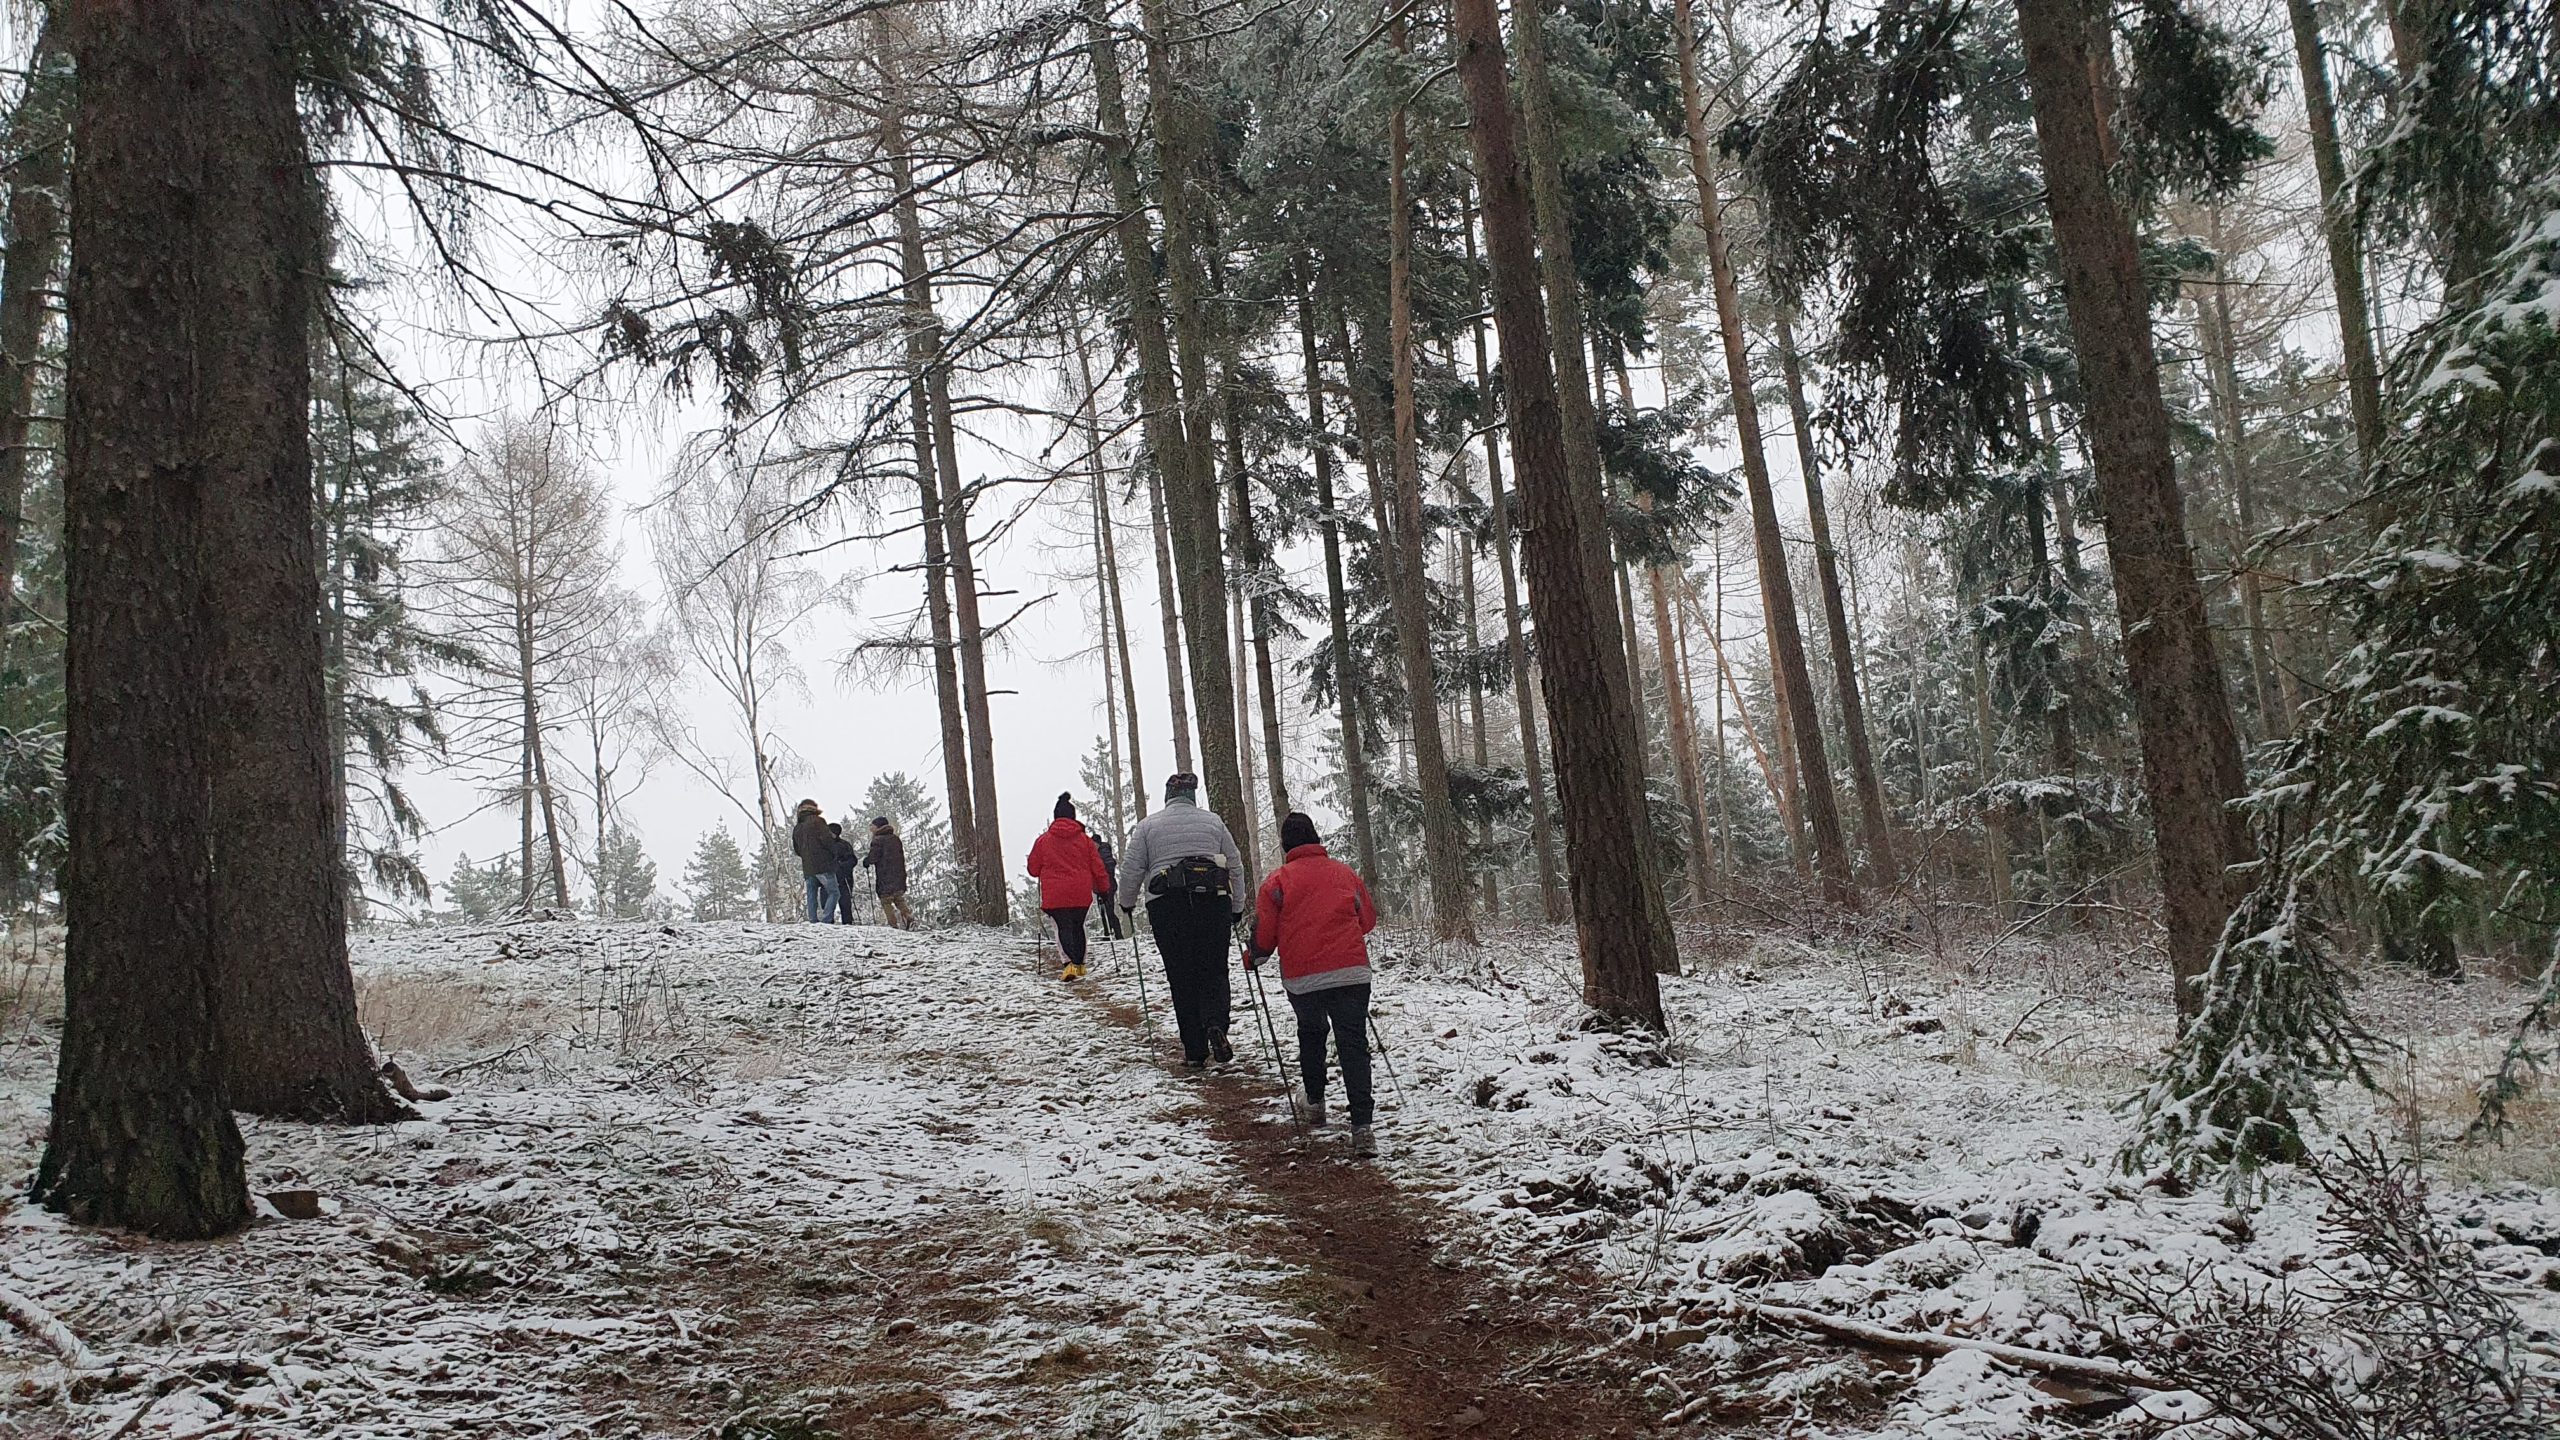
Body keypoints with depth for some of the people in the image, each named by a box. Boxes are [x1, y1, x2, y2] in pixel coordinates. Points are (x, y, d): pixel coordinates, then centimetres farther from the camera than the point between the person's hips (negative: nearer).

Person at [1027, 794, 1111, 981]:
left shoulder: (1043, 840, 1)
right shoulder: (1084, 839, 4)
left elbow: (1033, 870, 9)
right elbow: (1097, 867, 8)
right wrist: (1104, 887, 22)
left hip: (1054, 896, -2)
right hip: (1081, 895, 2)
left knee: (1064, 928, -3)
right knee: (1078, 926, 18)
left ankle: (1071, 963, -25)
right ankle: (1080, 964, 24)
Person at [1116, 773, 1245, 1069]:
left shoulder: (1148, 825, 7)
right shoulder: (1213, 822, 11)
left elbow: (1131, 869, 4)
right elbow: (1236, 867, 12)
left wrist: (1127, 903, 20)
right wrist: (1237, 908, 20)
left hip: (1167, 906, -1)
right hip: (1214, 902, 1)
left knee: (1182, 978, 5)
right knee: (1214, 972, 9)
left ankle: (1194, 1051, 4)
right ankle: (1216, 1023, -20)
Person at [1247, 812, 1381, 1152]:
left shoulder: (1278, 880, 1)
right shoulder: (1345, 873, 11)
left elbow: (1264, 933, 0)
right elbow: (1369, 919, 21)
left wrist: (1252, 958, 20)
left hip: (1302, 977, -1)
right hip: (1351, 971, 1)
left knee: (1310, 1032, 26)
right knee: (1353, 1043, -2)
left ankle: (1315, 1101, 27)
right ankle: (1361, 1126, -14)